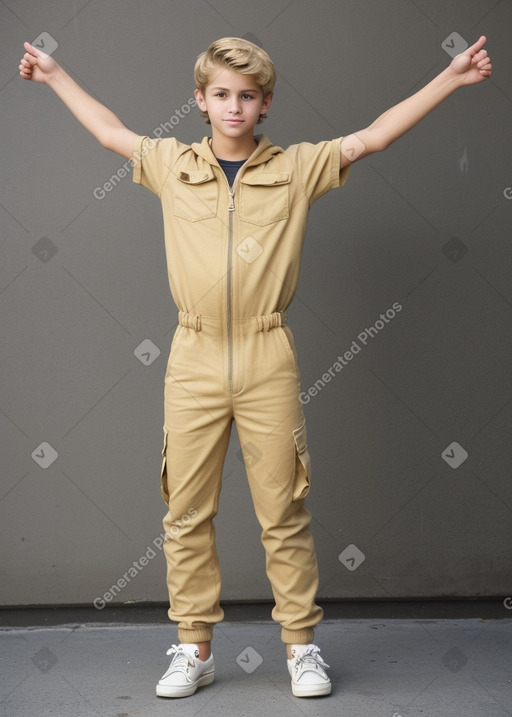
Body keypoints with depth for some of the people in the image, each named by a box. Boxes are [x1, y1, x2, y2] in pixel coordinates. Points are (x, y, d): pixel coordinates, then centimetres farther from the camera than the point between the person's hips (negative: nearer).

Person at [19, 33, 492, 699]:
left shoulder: (296, 168, 5)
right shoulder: (173, 165, 9)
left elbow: (371, 138, 6)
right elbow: (111, 132, 24)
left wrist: (451, 77, 4)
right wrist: (55, 75, 32)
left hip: (268, 361, -1)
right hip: (194, 361, 2)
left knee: (284, 512, 4)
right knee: (187, 513, 6)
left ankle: (302, 646, 17)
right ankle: (195, 649, 19)